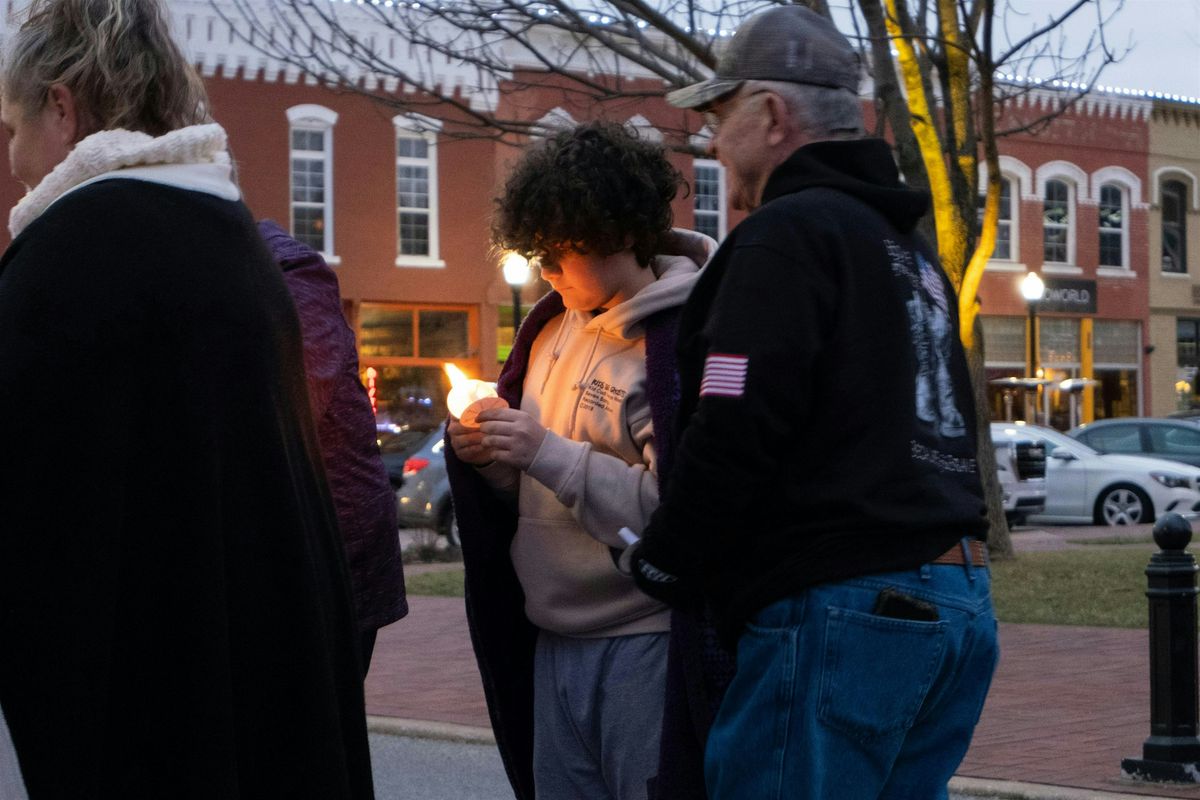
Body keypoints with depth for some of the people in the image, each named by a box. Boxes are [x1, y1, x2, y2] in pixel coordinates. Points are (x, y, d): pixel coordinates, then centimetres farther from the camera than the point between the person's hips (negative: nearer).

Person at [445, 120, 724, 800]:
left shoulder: (681, 337, -14)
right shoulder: (555, 325, 12)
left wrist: (548, 453, -21)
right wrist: (491, 458, -1)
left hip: (642, 642, -8)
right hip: (554, 637, 8)